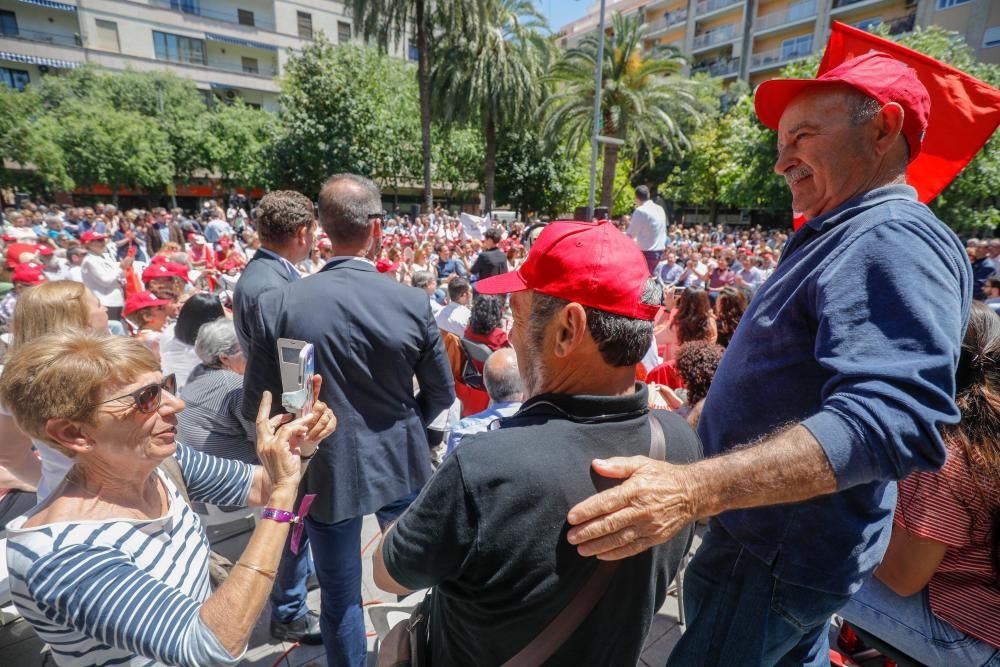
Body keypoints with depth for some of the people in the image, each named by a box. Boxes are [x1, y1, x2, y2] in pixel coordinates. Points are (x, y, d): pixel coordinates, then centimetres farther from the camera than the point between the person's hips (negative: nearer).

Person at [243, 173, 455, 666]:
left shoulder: (276, 304, -16)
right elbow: (442, 393, -5)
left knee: (339, 597, 19)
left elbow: (255, 406, -7)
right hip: (400, 462, 2)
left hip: (324, 470, -1)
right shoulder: (412, 303, -16)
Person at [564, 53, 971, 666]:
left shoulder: (894, 241, -22)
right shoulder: (846, 240, 12)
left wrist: (695, 489, -44)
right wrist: (690, 421, 20)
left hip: (778, 557, -9)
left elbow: (889, 420, -36)